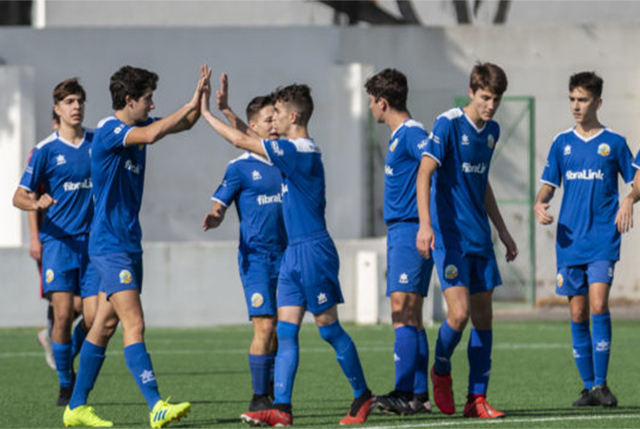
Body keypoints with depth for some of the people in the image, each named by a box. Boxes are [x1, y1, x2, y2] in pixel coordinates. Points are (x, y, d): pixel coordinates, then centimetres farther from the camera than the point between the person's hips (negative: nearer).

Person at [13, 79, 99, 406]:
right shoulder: (45, 150, -1)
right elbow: (20, 197, 0)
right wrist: (36, 204, -21)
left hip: (92, 241, 3)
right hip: (58, 241, -3)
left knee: (94, 318, -6)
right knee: (63, 314, -10)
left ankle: (72, 360, 22)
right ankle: (65, 386, 3)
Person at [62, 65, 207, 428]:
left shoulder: (135, 127, 10)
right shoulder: (109, 131, -17)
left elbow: (183, 124, 19)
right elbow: (152, 135, -35)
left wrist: (200, 99, -1)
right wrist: (191, 106, -24)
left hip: (129, 242, 10)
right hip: (111, 245, -10)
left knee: (106, 324, 13)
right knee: (134, 325, -16)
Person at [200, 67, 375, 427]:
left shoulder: (299, 152, -17)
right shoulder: (301, 151, 12)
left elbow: (241, 140, -19)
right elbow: (249, 140, 25)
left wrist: (206, 113, -9)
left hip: (313, 250, -9)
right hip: (295, 252, 9)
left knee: (329, 328, 0)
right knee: (286, 331, 2)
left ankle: (363, 396, 12)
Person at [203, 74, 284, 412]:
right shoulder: (241, 167, -1)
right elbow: (219, 205, -1)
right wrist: (214, 217, -24)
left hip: (287, 255, 4)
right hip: (257, 257, -4)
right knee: (265, 326, -12)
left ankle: (276, 394, 14)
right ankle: (259, 398, -6)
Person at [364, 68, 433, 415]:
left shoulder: (411, 133, -11)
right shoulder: (398, 136, 19)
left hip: (409, 230, -10)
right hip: (400, 231, 10)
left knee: (403, 312, -15)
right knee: (409, 317, 8)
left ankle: (405, 393, -19)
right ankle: (419, 396, 9)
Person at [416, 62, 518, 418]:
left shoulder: (492, 131, 11)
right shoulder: (449, 125, -11)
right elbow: (425, 173, -19)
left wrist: (502, 229, 26)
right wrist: (425, 224, -30)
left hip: (479, 238, 7)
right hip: (449, 235, -7)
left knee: (484, 318, 5)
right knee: (459, 313, -15)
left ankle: (477, 399, 10)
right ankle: (441, 372, 12)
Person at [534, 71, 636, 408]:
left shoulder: (614, 143, 3)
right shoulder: (562, 143, 10)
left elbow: (635, 181, 8)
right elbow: (549, 184, 13)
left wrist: (628, 200, -13)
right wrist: (540, 203, -9)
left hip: (603, 238, -3)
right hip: (570, 240, 3)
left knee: (598, 305, -16)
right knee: (578, 314, 3)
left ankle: (601, 383, -9)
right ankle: (589, 387, 11)